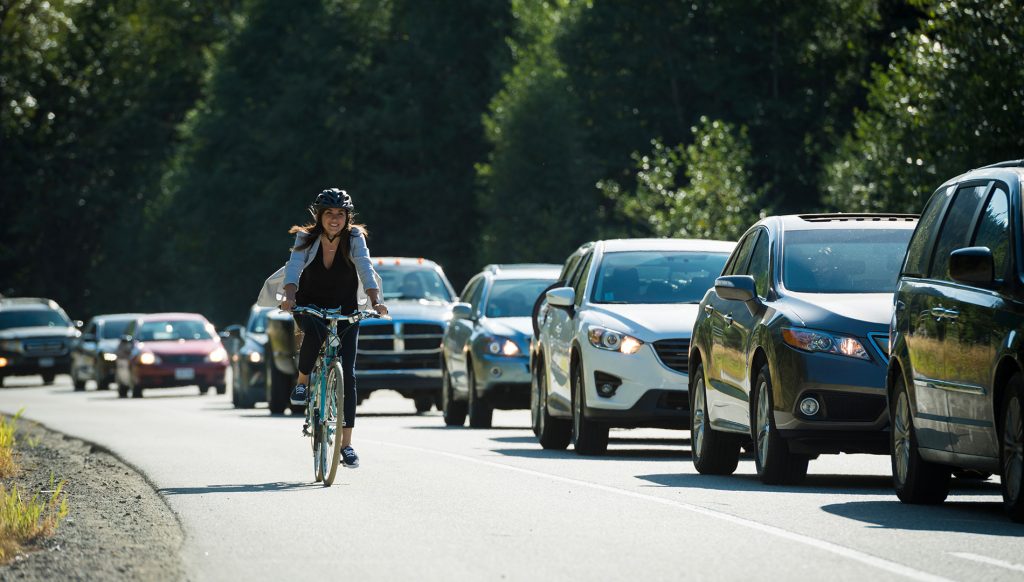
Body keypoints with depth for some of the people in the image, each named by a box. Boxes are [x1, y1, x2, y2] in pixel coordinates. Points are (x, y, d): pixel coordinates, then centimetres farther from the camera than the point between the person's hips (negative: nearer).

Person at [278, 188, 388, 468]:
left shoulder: (355, 238, -11)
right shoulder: (306, 238, -11)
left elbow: (366, 270, -24)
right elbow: (293, 269, -23)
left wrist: (375, 301, -41)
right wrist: (290, 296, -44)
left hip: (345, 311, 1)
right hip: (310, 306, -1)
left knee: (347, 374, -8)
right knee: (315, 330, -38)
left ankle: (346, 444, -4)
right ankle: (302, 382, -11)